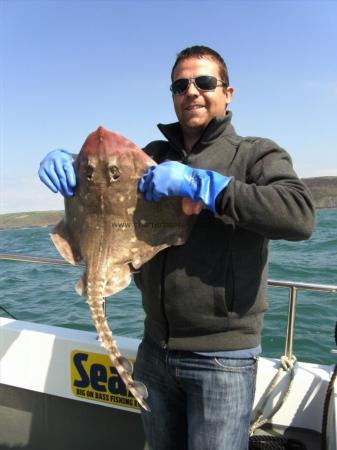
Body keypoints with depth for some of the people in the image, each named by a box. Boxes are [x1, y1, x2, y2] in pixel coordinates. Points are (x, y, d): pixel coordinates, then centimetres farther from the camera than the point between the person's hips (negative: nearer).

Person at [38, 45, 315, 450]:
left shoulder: (257, 154, -5)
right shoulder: (154, 155, 8)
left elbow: (300, 216, -23)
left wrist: (200, 184, -27)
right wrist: (65, 162, -7)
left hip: (222, 357, -4)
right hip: (155, 348, 5)